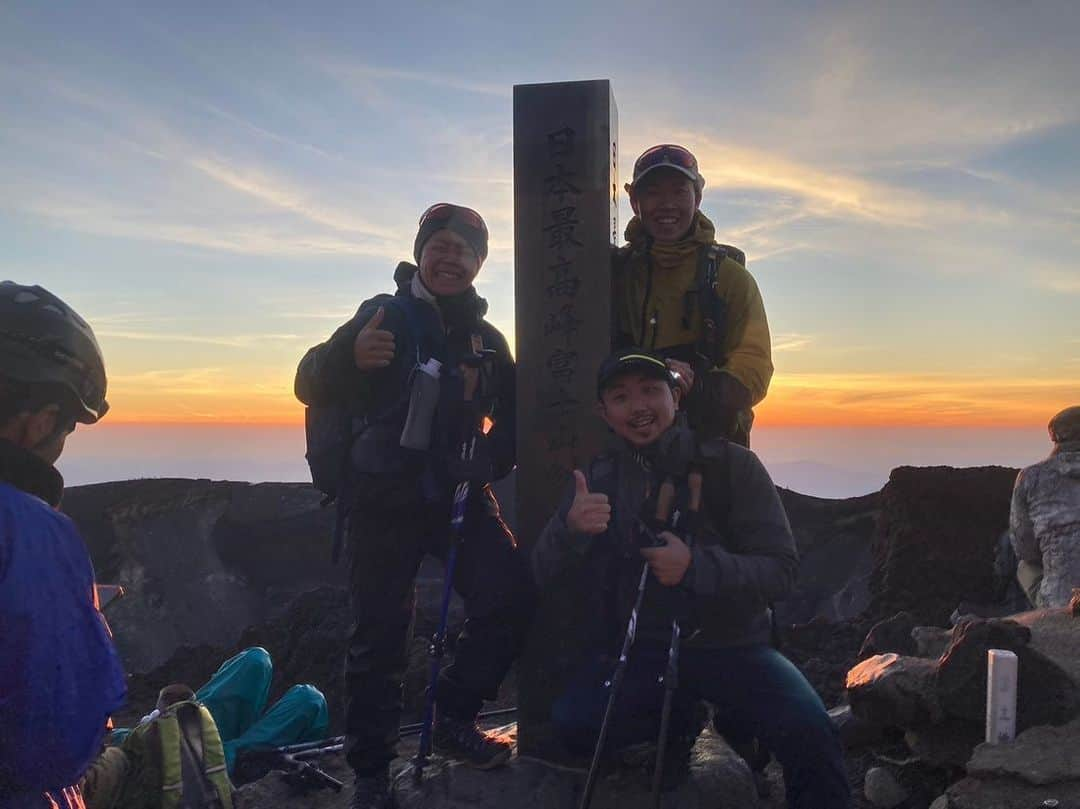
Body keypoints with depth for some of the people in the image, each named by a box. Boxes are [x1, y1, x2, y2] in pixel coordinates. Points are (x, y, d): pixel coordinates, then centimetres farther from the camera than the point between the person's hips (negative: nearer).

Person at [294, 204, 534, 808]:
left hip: (459, 493, 5)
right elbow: (311, 387, -12)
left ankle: (454, 716, 13)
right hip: (387, 497, -4)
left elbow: (512, 416, 24)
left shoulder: (487, 338, 12)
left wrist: (491, 462, 4)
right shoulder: (389, 315, -4)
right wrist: (351, 356, -33)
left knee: (513, 600, -9)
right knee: (382, 634, -1)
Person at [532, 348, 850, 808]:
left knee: (809, 733, -30)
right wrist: (571, 528, -23)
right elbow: (544, 576, -1)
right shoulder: (597, 478, 4)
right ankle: (679, 722, 6)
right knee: (573, 723, -21)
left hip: (728, 645, -4)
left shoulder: (730, 465, -6)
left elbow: (781, 570, -11)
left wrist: (696, 567, -29)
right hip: (640, 649, 5)